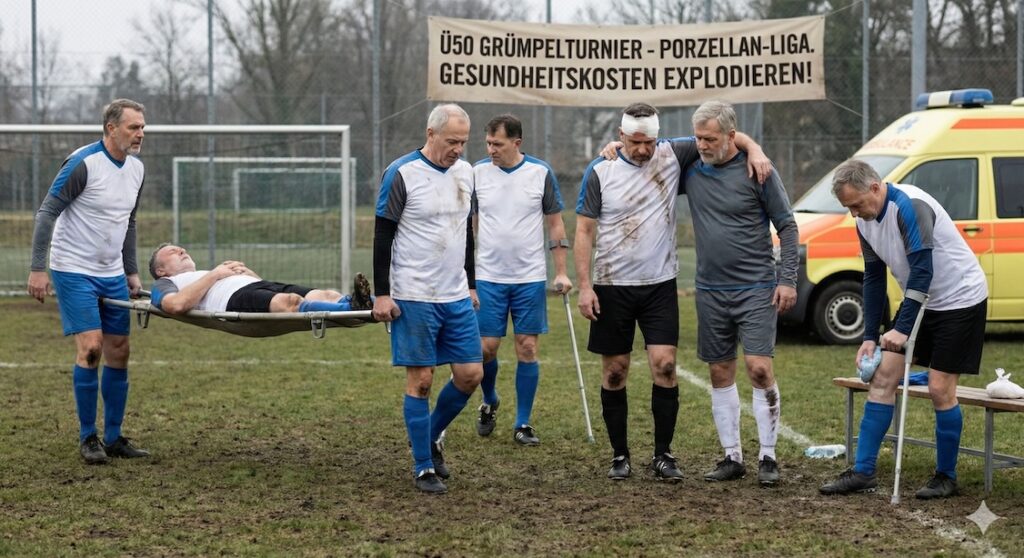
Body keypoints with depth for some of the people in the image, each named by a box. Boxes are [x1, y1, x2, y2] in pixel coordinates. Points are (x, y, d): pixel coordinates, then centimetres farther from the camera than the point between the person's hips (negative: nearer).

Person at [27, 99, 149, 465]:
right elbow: (47, 213, -14)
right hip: (74, 272, -7)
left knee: (118, 352, 5)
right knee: (90, 348, -13)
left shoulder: (136, 168, 6)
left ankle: (113, 437, 14)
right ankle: (87, 438, -1)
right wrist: (38, 269, -18)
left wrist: (132, 271, 16)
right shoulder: (83, 163, -17)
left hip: (113, 275, 7)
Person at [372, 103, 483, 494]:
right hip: (413, 298, -6)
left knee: (470, 374, 4)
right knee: (420, 379, -2)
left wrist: (471, 284, 20)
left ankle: (431, 437, 27)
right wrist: (382, 294, -12)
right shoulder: (401, 173, -10)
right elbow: (382, 235, -9)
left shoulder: (464, 172, 10)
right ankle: (424, 467, 7)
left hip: (457, 297, 6)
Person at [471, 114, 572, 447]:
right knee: (486, 347, -1)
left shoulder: (541, 173, -2)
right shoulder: (477, 173, 1)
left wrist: (561, 272, 1)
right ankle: (489, 402, 28)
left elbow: (555, 224, 5)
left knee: (527, 348, 0)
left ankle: (523, 424, 9)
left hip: (530, 277, -1)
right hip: (488, 277, 1)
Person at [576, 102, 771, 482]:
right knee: (615, 371, 4)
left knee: (664, 365, -7)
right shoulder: (600, 172, -4)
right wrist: (584, 286, -8)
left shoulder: (671, 156, 0)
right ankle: (619, 455, 15)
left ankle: (663, 455, 3)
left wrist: (753, 148, -14)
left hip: (660, 284, 1)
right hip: (612, 287, -1)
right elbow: (584, 230, -2)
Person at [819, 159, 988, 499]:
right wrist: (869, 337, 3)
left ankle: (946, 477, 8)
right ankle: (863, 472, 4)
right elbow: (873, 278, 6)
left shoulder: (911, 206, -27)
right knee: (882, 376, 0)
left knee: (940, 389, -8)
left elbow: (922, 270, -30)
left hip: (960, 299, -8)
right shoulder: (865, 220, -1)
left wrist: (902, 328, -32)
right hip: (921, 301, 8)